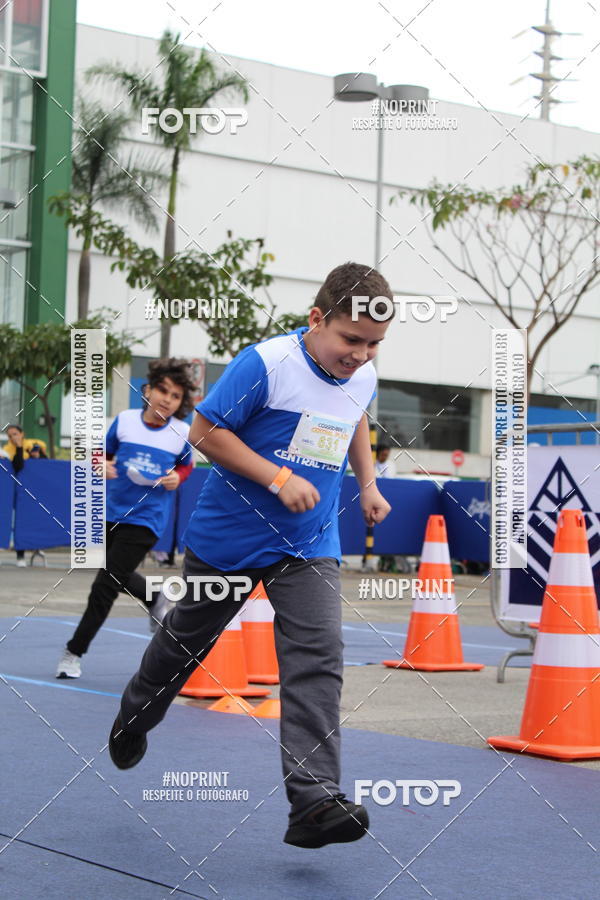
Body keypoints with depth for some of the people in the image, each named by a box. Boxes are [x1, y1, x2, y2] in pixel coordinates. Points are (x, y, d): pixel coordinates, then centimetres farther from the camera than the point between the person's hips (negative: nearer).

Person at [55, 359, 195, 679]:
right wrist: (102, 466, -14)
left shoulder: (182, 433, -6)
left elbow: (185, 465, 12)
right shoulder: (125, 420, -5)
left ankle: (73, 653, 8)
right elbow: (103, 454, 8)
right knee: (115, 576, 22)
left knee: (105, 587, -6)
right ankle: (155, 598, 52)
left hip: (145, 519, -3)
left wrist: (177, 478, -8)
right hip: (111, 511, 3)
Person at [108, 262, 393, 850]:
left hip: (309, 548, 3)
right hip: (229, 536, -3)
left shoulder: (364, 376, 0)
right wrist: (279, 478, -25)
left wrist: (367, 482, 15)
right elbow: (205, 431, -18)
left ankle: (314, 801, -18)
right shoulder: (265, 364, -20)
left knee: (317, 659, -14)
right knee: (185, 641, 16)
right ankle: (134, 719, 46)